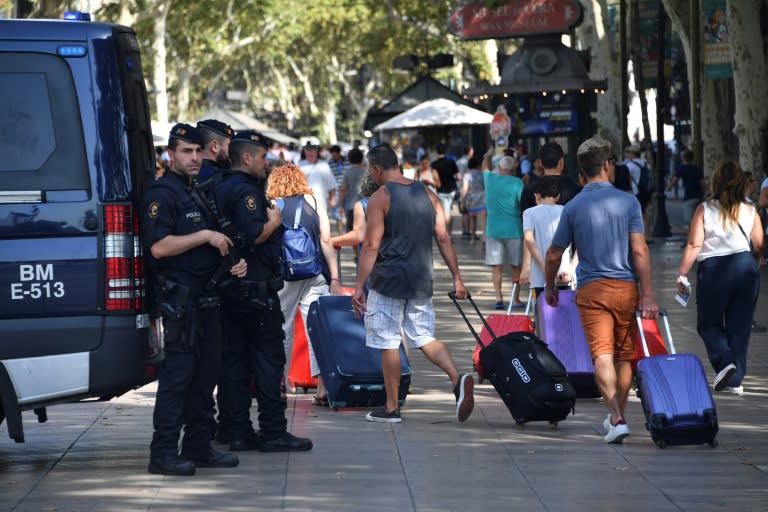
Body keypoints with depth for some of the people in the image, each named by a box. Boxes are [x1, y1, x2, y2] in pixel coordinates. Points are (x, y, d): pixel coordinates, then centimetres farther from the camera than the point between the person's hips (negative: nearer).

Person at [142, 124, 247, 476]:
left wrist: (235, 262, 10)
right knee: (178, 373, -10)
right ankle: (163, 453, -10)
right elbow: (159, 246, -21)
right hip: (179, 296, -9)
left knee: (206, 373, 11)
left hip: (206, 295, 9)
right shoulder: (163, 194, -9)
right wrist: (205, 236, -18)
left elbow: (217, 245, 30)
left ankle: (199, 447, 19)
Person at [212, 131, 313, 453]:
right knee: (269, 360, -4)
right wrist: (274, 220, -8)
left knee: (234, 361, 8)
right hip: (256, 289, -10)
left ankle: (237, 432, 10)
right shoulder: (245, 191, -14)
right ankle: (273, 432, -2)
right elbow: (255, 235, -26)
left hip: (231, 289, 10)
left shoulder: (222, 189, 16)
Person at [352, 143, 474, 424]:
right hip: (422, 280, 6)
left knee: (388, 342, 4)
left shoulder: (380, 198, -8)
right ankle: (458, 379, -11)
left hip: (389, 280, -5)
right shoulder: (427, 194, 8)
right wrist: (457, 278, 9)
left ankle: (391, 408, 8)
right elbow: (443, 238, 7)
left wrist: (359, 286, -11)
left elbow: (371, 246, -13)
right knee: (424, 337, 13)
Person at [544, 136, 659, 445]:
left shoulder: (573, 207, 1)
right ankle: (617, 416, 25)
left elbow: (554, 255, 6)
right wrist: (647, 295, -6)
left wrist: (549, 287, 23)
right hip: (626, 287, 1)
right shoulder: (628, 202, -2)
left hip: (591, 290, -1)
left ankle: (616, 419, -24)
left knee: (602, 355, -8)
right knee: (624, 355, 15)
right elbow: (640, 251, -8)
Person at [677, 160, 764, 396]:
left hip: (713, 269, -2)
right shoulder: (750, 211, 3)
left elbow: (694, 245, -9)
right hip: (745, 266, 2)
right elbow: (759, 246, 3)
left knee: (708, 323, 11)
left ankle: (724, 362, -13)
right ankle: (735, 380, 7)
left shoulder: (704, 210, -3)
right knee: (740, 325, 9)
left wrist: (683, 274, -3)